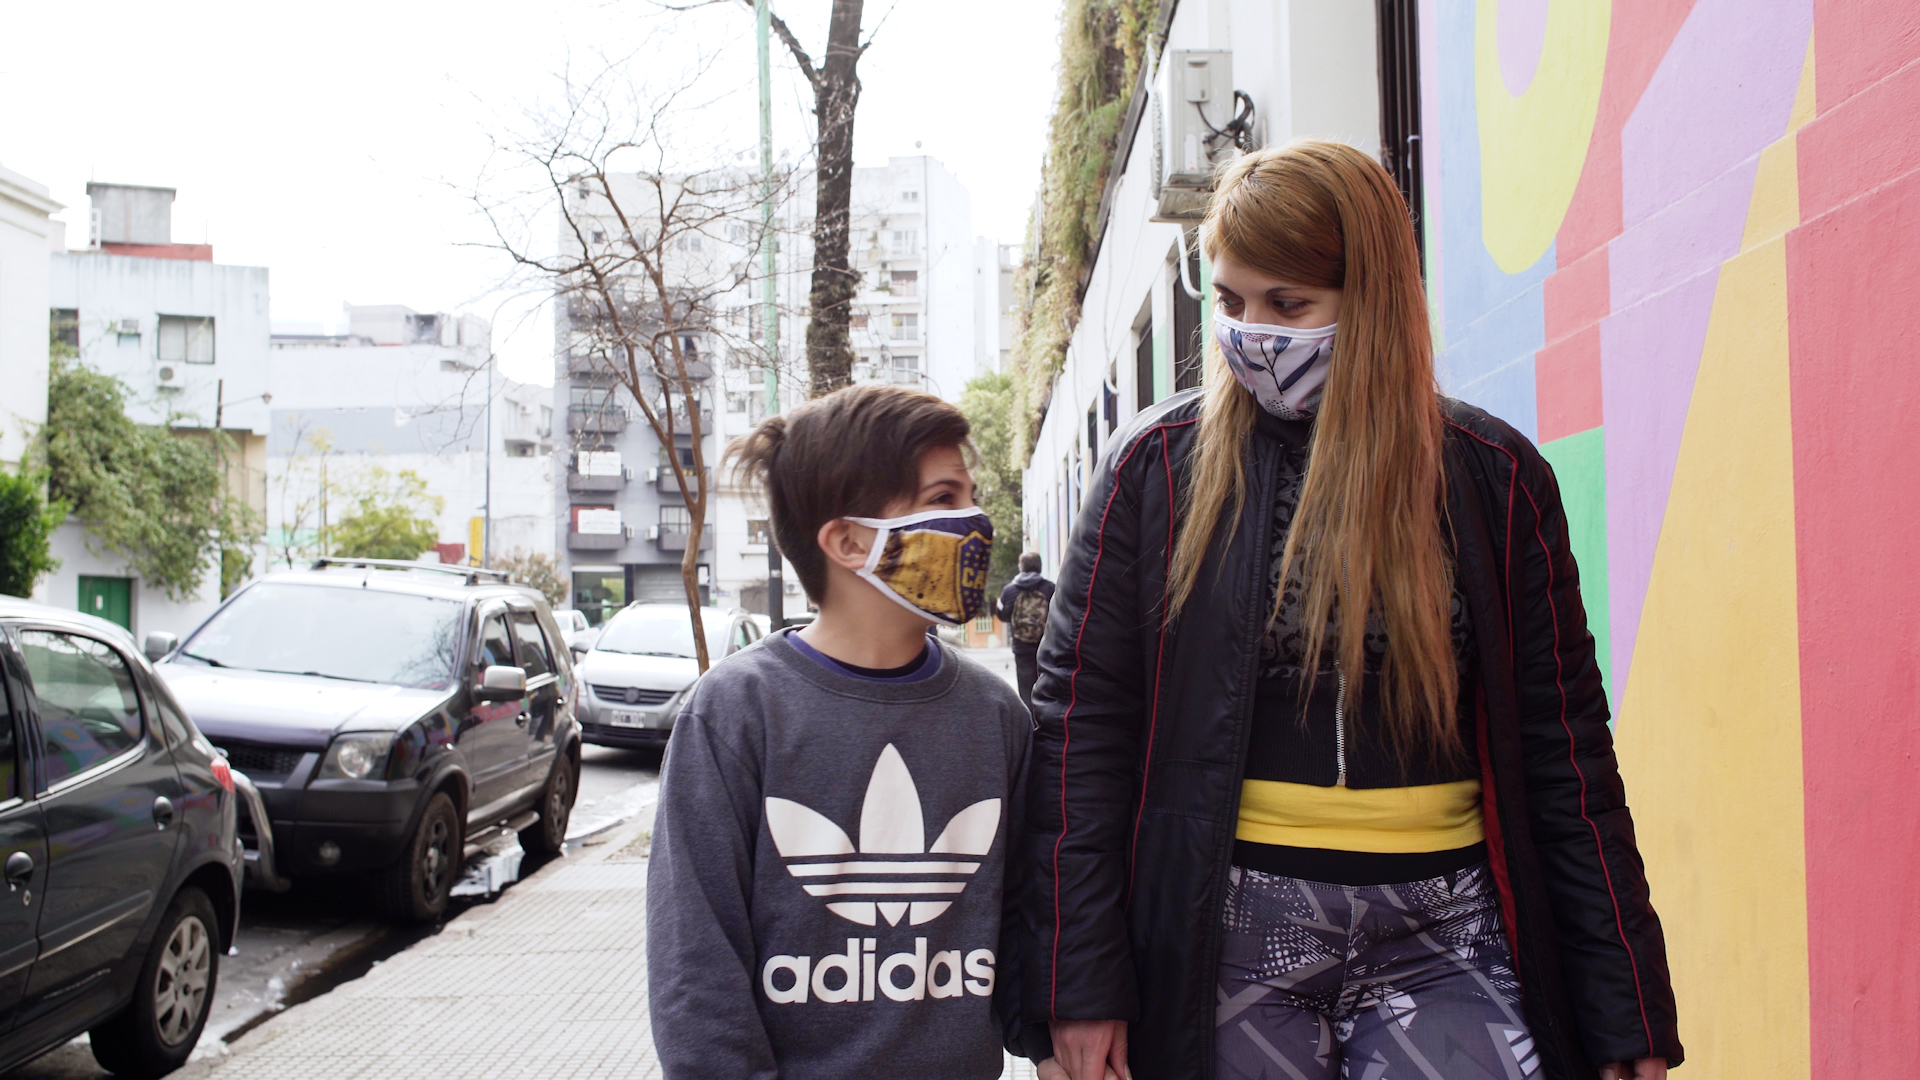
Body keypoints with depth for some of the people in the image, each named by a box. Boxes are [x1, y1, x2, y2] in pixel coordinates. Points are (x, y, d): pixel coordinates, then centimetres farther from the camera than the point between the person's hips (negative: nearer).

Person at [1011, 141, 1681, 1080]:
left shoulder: (1492, 477, 3)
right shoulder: (1160, 465, 0)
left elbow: (1566, 754, 5)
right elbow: (1080, 726, -1)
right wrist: (1078, 982, -6)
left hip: (1444, 939, 1)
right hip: (1231, 933, 0)